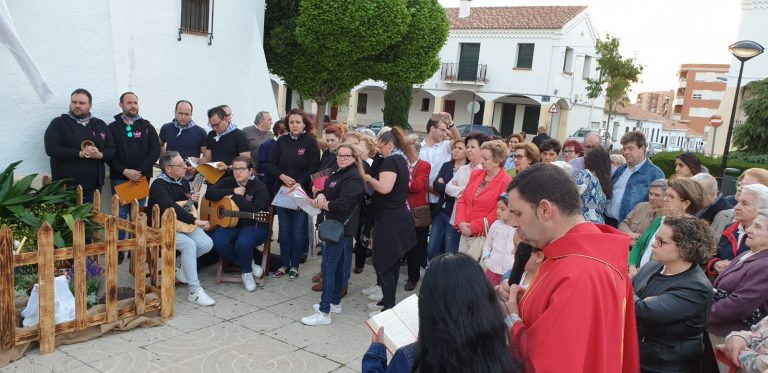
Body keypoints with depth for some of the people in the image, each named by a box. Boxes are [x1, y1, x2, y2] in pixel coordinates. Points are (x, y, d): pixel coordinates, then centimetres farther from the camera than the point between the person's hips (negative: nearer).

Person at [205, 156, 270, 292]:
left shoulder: (260, 187, -7)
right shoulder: (228, 182, 9)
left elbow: (256, 212, -21)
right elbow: (209, 193, -5)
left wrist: (235, 197, -19)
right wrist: (232, 191, -12)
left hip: (254, 226, -5)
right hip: (230, 223, 5)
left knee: (243, 243, -36)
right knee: (218, 242, -26)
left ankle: (246, 271, -4)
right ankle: (248, 264, -2)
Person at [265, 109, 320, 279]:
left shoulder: (311, 142, -5)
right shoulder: (281, 141, 5)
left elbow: (314, 168, -10)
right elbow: (271, 164, 5)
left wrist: (299, 183, -20)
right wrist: (282, 176, -13)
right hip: (282, 190, 3)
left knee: (298, 229, 3)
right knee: (284, 228, 8)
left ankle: (295, 265, 14)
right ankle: (285, 264, 18)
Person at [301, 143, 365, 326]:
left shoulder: (353, 178, -16)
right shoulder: (338, 172, 14)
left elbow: (343, 204, -25)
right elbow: (325, 190, 13)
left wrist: (323, 204, -14)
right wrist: (320, 196, -9)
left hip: (341, 228, -10)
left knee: (328, 266, -8)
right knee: (337, 265, 18)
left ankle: (324, 313, -3)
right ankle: (335, 302, 32)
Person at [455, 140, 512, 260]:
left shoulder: (505, 182, -11)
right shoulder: (476, 174, 9)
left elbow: (497, 214, -14)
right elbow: (462, 199, 10)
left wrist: (472, 228, -12)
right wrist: (461, 222, -6)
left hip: (483, 237, -6)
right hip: (465, 233, 6)